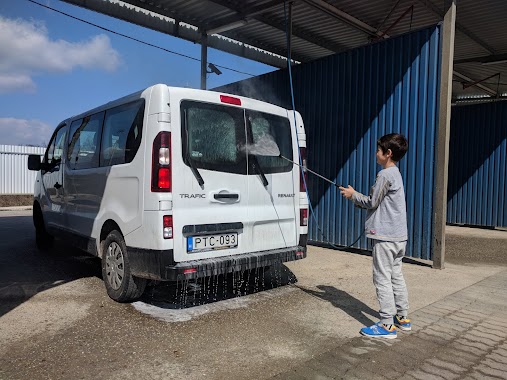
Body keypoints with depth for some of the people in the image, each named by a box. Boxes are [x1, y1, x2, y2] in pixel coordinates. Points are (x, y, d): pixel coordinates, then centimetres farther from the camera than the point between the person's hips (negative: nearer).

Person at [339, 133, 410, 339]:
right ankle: (402, 318, 26)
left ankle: (387, 325, 1)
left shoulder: (385, 175, -15)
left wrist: (353, 195, 3)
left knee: (383, 279, -4)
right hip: (399, 236, 10)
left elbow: (372, 202, -12)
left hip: (385, 237, -10)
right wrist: (355, 196, 13)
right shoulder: (395, 173, 15)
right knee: (396, 276, 16)